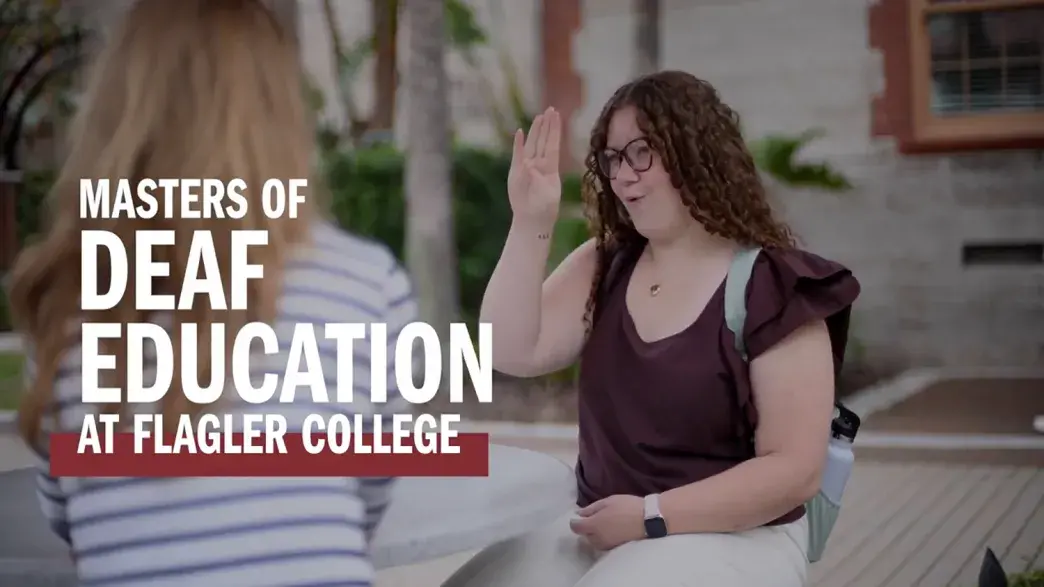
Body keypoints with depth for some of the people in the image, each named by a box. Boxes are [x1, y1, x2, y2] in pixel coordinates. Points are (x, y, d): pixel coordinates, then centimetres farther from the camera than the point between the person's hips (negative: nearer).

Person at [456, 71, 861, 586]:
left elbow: (794, 470, -13)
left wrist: (652, 517, -19)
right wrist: (530, 224, -9)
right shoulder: (604, 266, 9)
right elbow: (514, 354, -2)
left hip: (731, 541, -5)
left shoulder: (771, 288, -9)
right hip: (598, 529, 5)